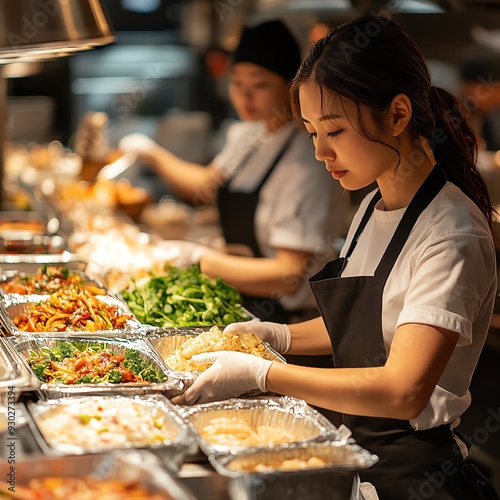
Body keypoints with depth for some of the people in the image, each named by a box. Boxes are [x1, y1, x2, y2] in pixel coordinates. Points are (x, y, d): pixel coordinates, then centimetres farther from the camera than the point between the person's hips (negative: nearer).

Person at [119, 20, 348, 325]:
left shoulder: (305, 169, -21)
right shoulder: (245, 135, 8)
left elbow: (292, 277, -24)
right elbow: (210, 185, 30)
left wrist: (202, 259, -21)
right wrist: (153, 155, 22)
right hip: (239, 300, 8)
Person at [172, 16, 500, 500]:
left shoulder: (450, 236, -20)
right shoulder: (371, 208, 7)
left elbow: (403, 392, -27)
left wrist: (260, 374, -25)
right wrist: (279, 335, 3)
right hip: (357, 451, 7)